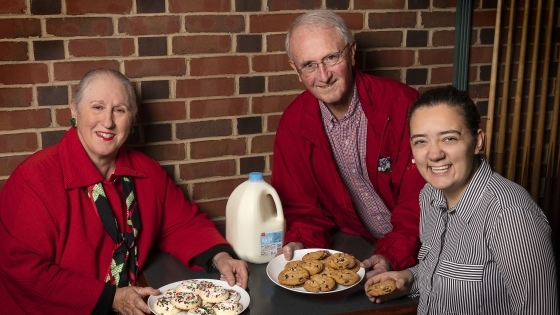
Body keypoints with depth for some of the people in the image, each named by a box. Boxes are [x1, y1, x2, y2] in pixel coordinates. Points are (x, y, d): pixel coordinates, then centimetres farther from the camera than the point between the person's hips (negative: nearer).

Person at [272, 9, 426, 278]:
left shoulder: (401, 105, -14)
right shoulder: (292, 124, -2)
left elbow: (419, 197, -13)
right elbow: (301, 206, 4)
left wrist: (393, 256, -25)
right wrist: (300, 244, -16)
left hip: (411, 255, -4)